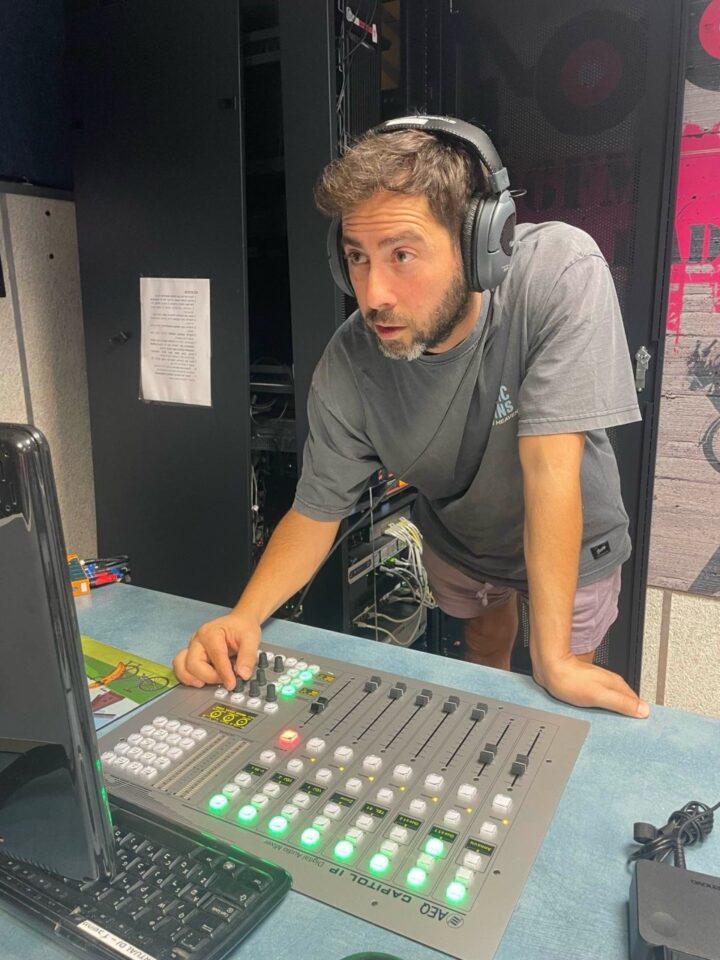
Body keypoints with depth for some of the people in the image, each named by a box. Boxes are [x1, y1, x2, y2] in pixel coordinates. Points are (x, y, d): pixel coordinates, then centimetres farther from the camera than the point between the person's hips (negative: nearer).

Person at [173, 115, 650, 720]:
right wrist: (246, 615, -35)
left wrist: (554, 660, -35)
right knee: (486, 645, 29)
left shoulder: (561, 269, -36)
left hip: (572, 543, -2)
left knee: (568, 700, 15)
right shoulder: (347, 368, -28)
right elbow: (317, 511, -18)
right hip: (457, 544, 3)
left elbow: (550, 464, -39)